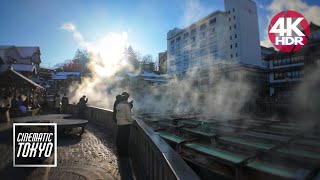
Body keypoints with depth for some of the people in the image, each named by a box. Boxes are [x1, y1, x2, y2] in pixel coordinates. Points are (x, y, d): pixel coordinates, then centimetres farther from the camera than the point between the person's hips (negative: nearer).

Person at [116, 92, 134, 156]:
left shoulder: (119, 105, 5)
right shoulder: (126, 106, -18)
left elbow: (117, 115, 12)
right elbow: (128, 116, -20)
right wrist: (132, 120, -2)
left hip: (119, 124, 8)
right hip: (126, 124, -8)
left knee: (119, 138, 17)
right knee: (125, 139, 3)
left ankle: (120, 151, 31)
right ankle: (124, 153, 12)